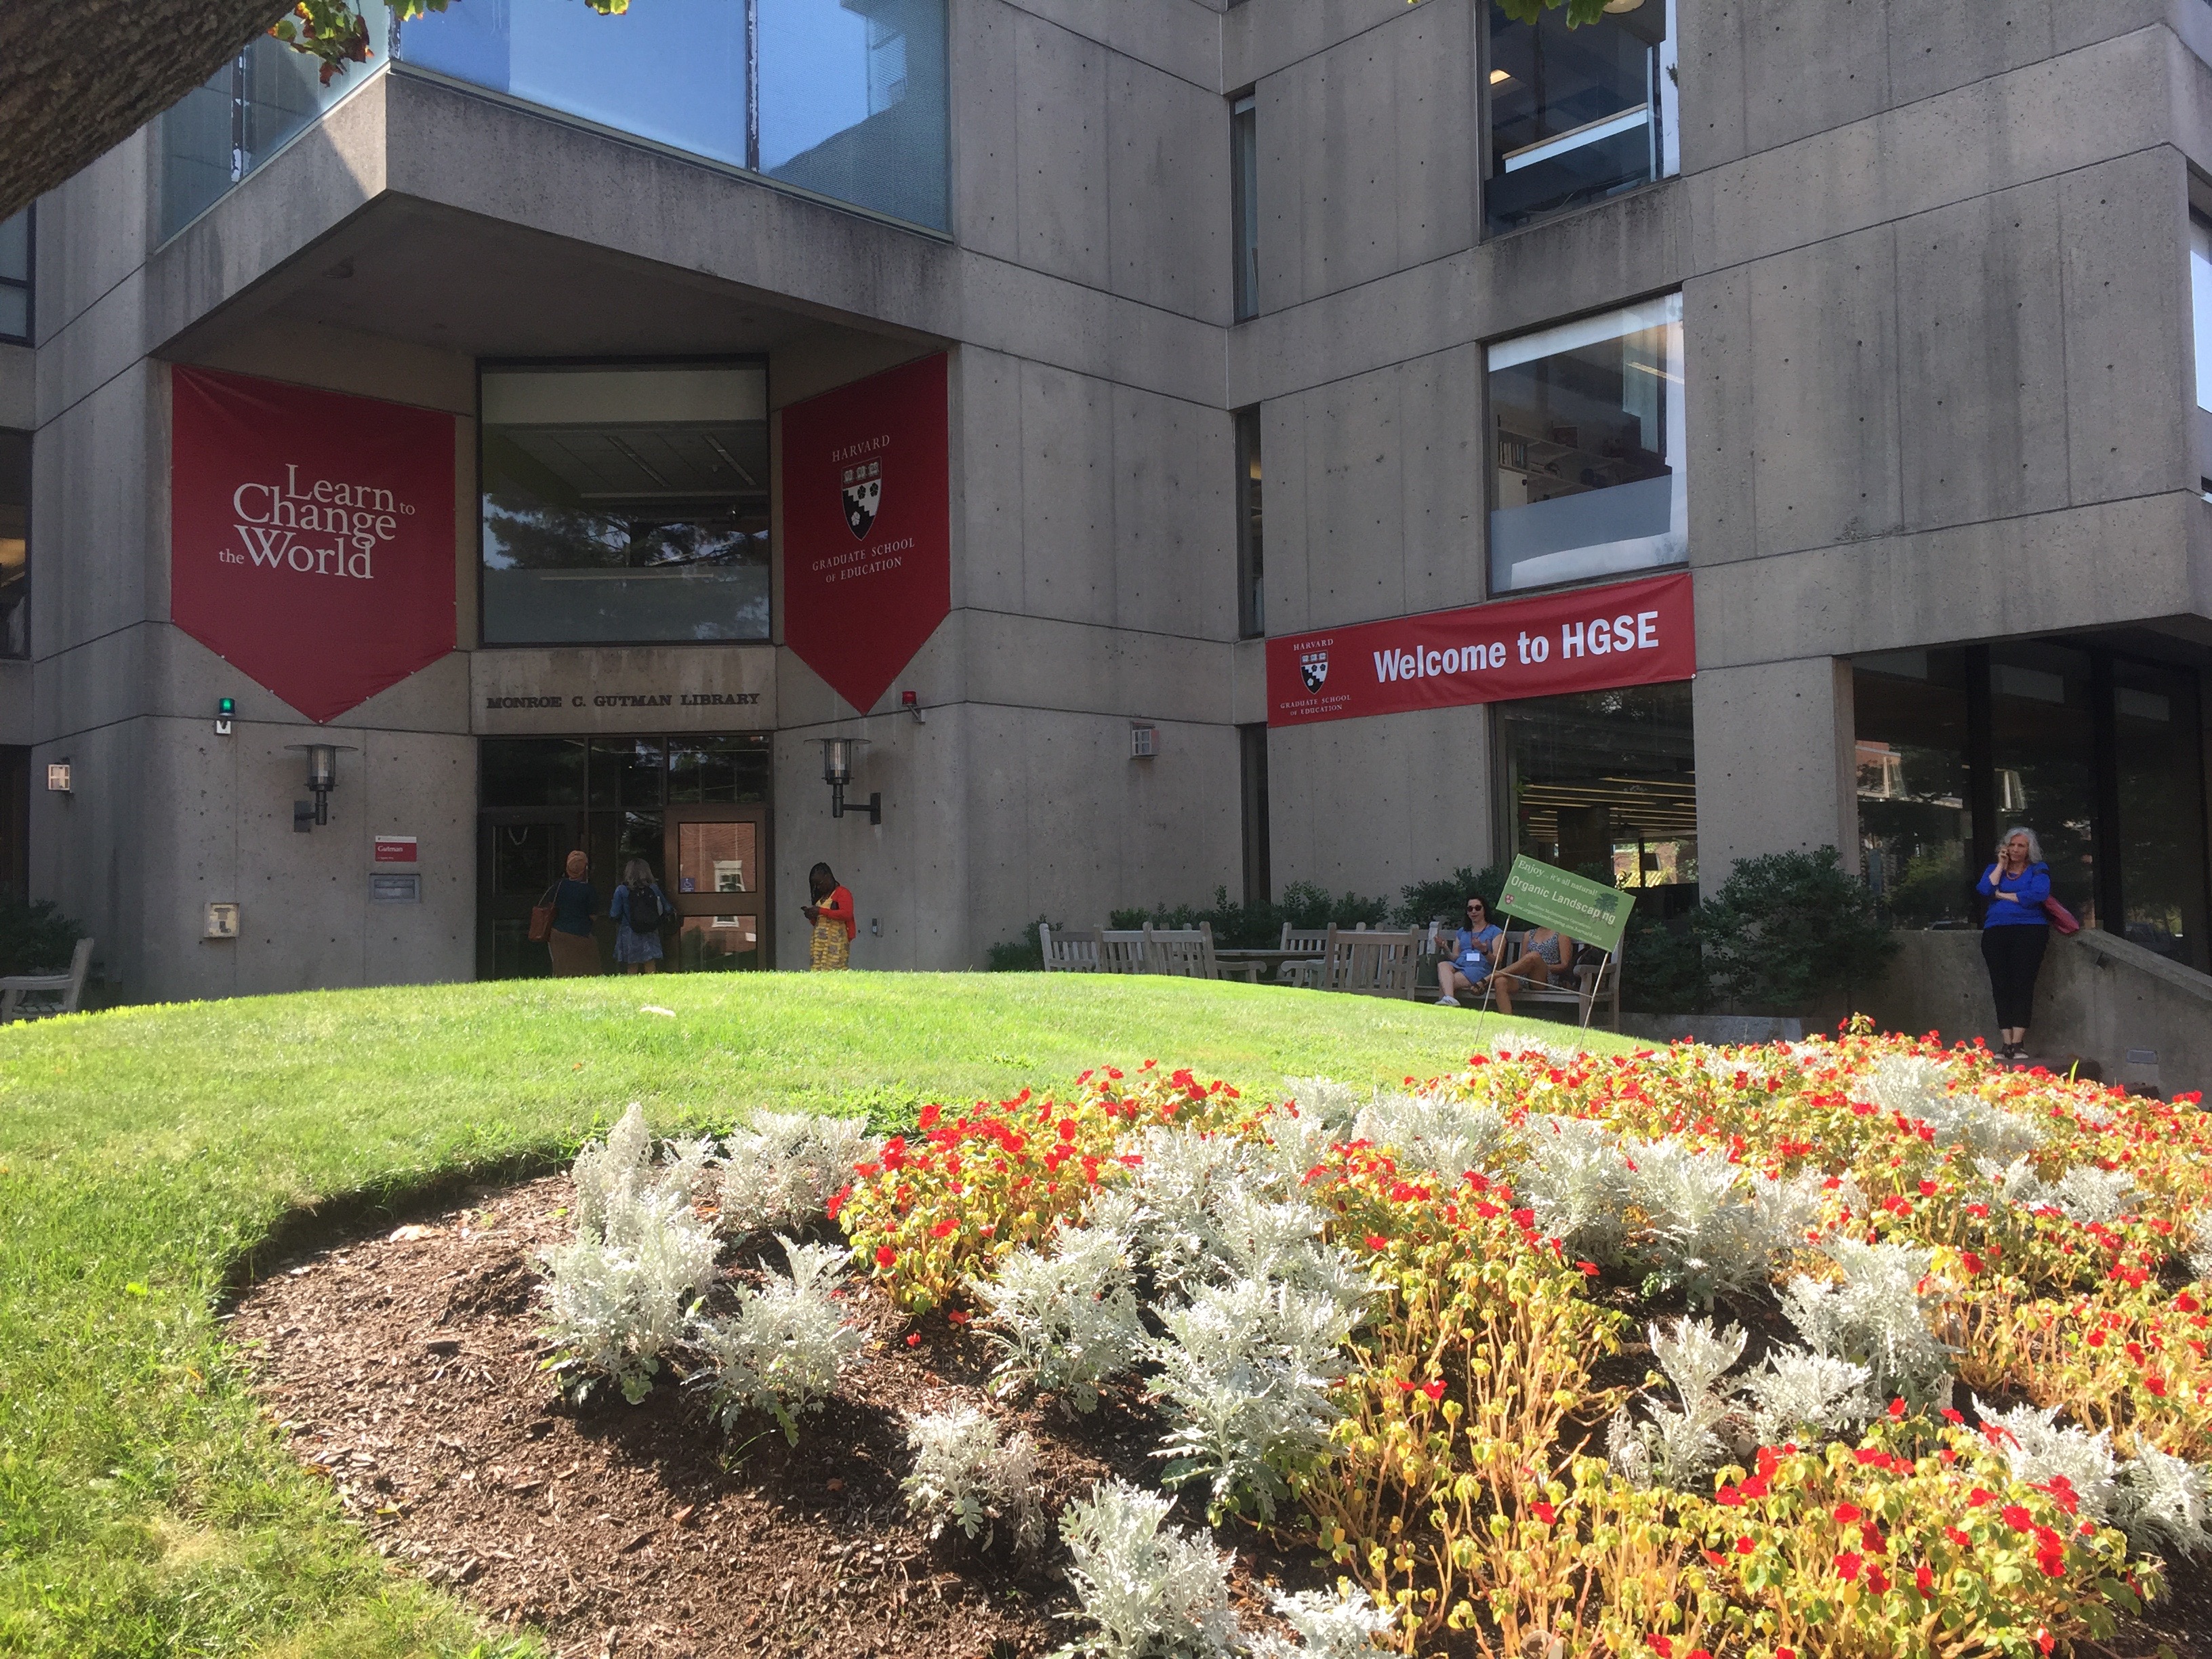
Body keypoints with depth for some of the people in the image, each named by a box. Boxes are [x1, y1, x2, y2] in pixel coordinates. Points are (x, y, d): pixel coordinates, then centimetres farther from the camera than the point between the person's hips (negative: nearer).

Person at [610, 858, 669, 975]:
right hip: (650, 935, 2)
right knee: (651, 970, 3)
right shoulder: (654, 889, 1)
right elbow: (667, 910, 6)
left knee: (632, 969, 5)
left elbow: (615, 914, -6)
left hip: (629, 934, -2)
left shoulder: (621, 891, -6)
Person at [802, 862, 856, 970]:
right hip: (820, 943, 7)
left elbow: (847, 914, -16)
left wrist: (821, 911, -15)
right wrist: (812, 916, 6)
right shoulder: (821, 897, 23)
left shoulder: (842, 893, -1)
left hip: (836, 943, -7)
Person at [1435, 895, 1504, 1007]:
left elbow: (1497, 962, 3)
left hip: (1479, 969, -4)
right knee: (1442, 965, -34)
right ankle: (1449, 999, -55)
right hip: (1458, 967, 4)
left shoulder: (1495, 932, 14)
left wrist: (1485, 951, -18)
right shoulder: (1462, 932, 30)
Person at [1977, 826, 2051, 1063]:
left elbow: (2039, 894, -9)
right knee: (2000, 985, -7)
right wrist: (2001, 865, 3)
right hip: (1996, 931, 3)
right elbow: (1984, 890, 0)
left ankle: (2018, 1043, -15)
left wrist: (2003, 895, -1)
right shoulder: (1994, 869, 20)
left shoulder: (2038, 870, 11)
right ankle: (2006, 1043, -7)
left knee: (2022, 983, -13)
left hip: (2030, 929, -3)